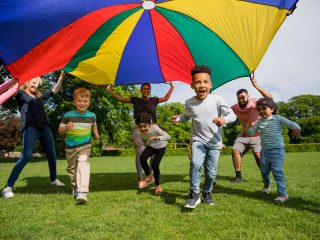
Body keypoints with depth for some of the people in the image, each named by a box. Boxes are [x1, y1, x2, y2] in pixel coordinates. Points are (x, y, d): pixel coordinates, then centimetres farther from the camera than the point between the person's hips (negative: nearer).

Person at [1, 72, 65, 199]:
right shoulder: (20, 94, 8)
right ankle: (8, 187, -12)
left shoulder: (39, 96, 21)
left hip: (44, 127, 6)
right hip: (30, 128, -6)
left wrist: (61, 77, 16)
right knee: (26, 156, -18)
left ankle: (54, 180, 26)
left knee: (52, 154, 9)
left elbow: (54, 90, 24)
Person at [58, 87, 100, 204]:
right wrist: (66, 128, -26)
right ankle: (75, 187, 42)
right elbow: (60, 131, -6)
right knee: (71, 168, 16)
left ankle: (82, 192, -27)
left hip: (85, 146, -1)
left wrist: (96, 134, 6)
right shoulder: (68, 116, -11)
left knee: (83, 164, -23)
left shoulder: (91, 115, -3)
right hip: (70, 147, 1)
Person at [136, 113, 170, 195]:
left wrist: (157, 137, -59)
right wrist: (147, 142, -25)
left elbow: (168, 137, -43)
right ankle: (149, 177, 2)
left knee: (155, 164, -17)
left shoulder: (155, 128, -37)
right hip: (151, 146, 4)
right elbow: (144, 141, -2)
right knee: (142, 158, -23)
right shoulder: (139, 132, -23)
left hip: (160, 147, -4)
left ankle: (157, 185, 10)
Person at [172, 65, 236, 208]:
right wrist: (178, 118, -3)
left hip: (214, 143, 0)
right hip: (198, 140, 1)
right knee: (195, 163, -25)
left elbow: (232, 115, -14)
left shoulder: (217, 100, -13)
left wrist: (224, 119, -35)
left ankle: (207, 193, 38)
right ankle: (194, 194, -6)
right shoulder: (189, 103, -4)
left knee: (211, 173, 8)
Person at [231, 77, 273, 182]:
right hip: (244, 135, 5)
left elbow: (269, 97, -29)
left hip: (257, 136, -4)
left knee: (258, 155, -19)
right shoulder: (235, 107, -1)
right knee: (235, 150, -12)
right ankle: (238, 176, -2)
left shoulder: (255, 103, -15)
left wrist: (256, 86, -34)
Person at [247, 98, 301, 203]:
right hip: (264, 150, 5)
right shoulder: (259, 121, 5)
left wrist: (296, 129, -37)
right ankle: (267, 184, 49)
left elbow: (291, 124, -15)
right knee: (264, 170, 18)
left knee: (277, 171, -13)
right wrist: (248, 127, -16)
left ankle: (283, 194, -3)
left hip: (277, 150, -5)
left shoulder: (278, 118, -8)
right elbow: (251, 132, 6)